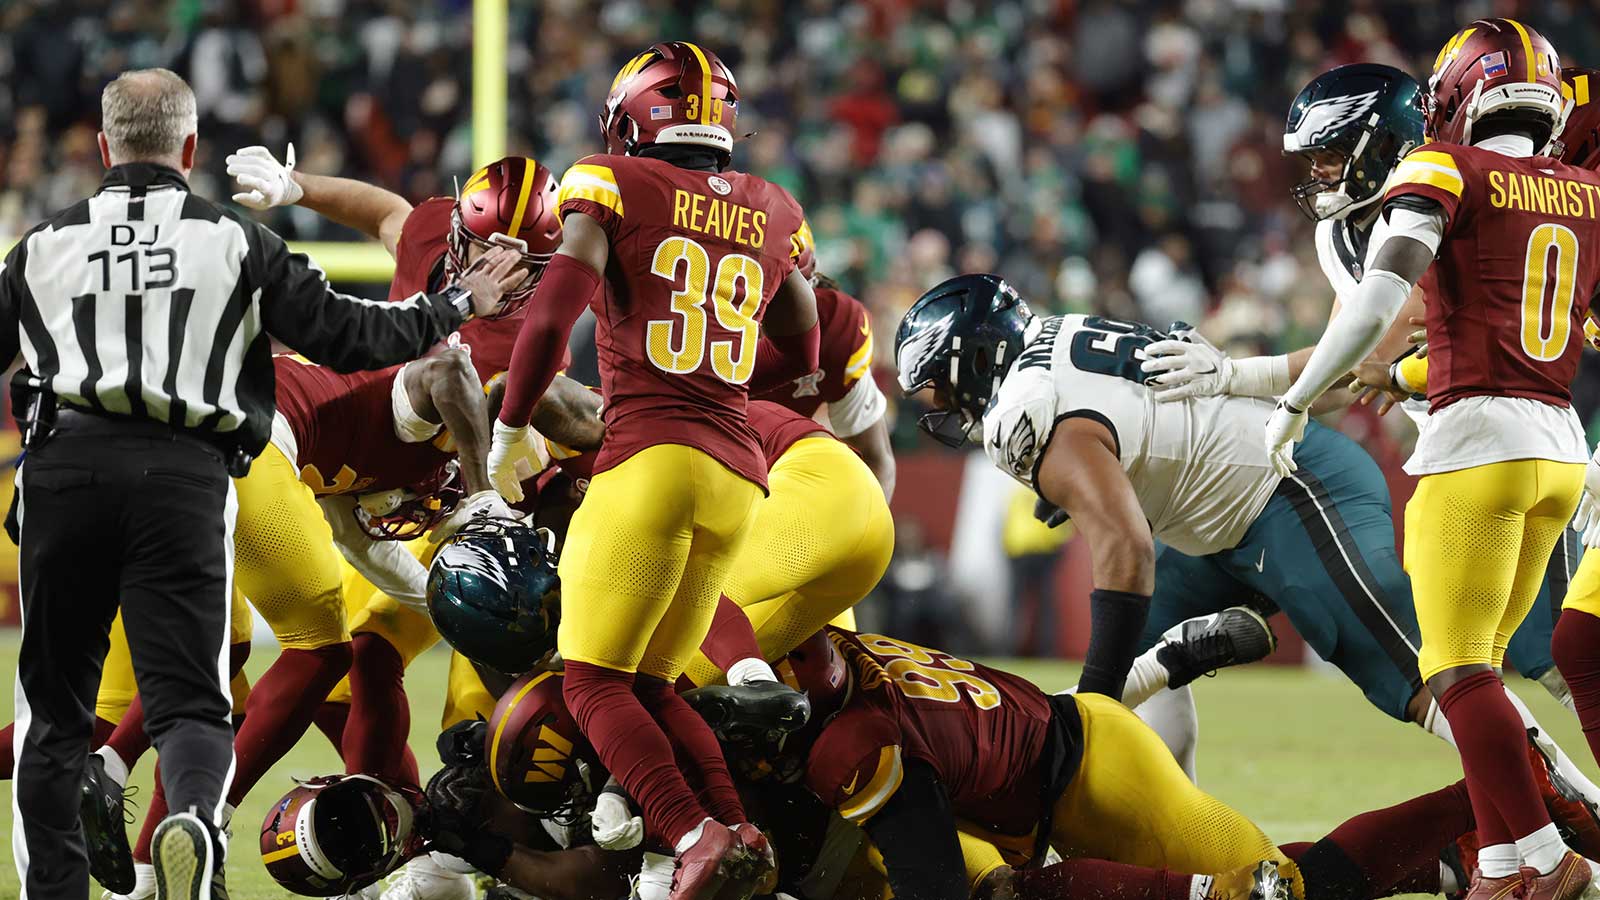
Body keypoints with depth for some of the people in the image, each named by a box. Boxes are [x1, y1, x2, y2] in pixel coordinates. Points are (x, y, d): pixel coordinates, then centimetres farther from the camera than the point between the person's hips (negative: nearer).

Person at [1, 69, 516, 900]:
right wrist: (457, 307, 24)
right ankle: (193, 820, -33)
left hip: (67, 464, 1)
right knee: (188, 700, -2)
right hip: (185, 477, -1)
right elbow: (344, 333, 10)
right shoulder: (235, 243, 11)